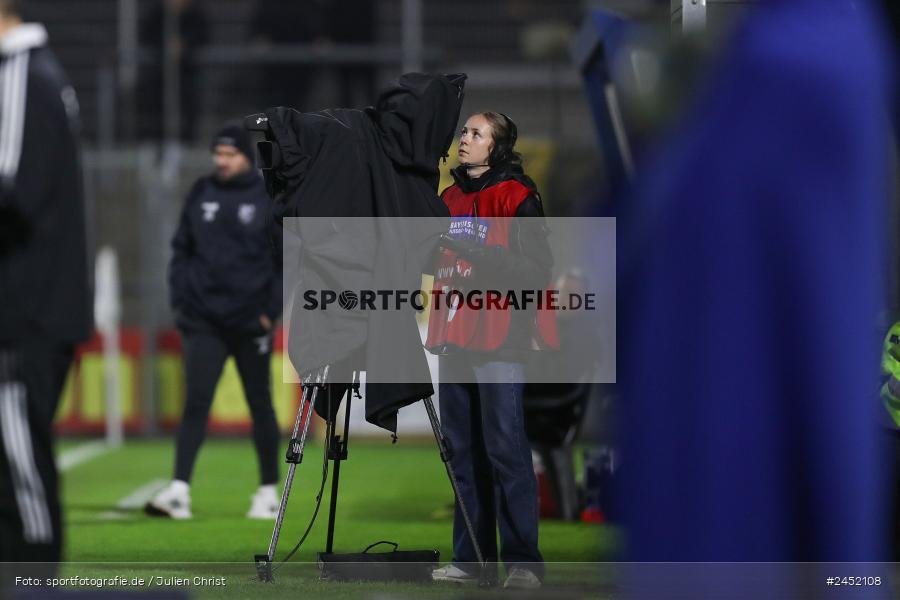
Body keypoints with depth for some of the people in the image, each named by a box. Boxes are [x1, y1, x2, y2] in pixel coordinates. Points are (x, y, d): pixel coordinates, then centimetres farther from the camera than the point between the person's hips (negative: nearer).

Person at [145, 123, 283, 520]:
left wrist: (271, 309, -7)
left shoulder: (268, 198, -1)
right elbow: (181, 250, 12)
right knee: (196, 402, -7)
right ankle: (179, 490, -12)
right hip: (203, 319, 2)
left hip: (249, 322, -2)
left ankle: (269, 491, 17)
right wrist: (179, 300, 2)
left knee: (260, 405, 7)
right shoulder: (201, 194, 8)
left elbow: (285, 260, 0)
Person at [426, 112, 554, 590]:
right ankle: (470, 557, 11)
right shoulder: (450, 197, 16)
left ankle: (523, 561, -9)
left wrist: (483, 253, -21)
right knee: (463, 450, 7)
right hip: (455, 336, 7)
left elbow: (536, 268, -12)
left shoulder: (515, 196, -5)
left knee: (505, 446, -10)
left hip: (500, 339, -7)